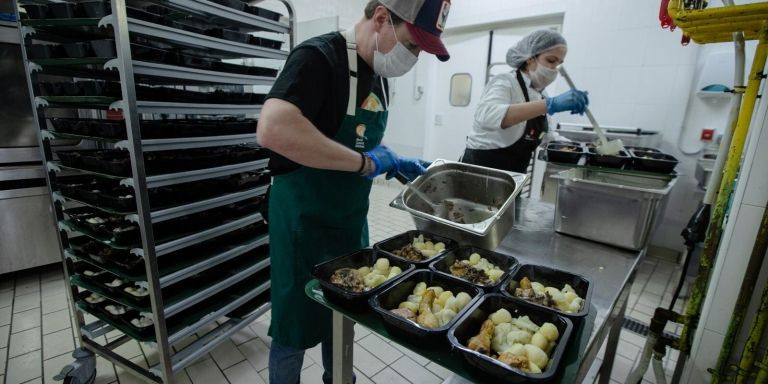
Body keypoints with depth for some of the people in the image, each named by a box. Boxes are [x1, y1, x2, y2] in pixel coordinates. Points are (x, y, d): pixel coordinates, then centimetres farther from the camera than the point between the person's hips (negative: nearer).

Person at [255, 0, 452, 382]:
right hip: (304, 221, -8)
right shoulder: (319, 57, -18)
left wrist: (394, 163, 2)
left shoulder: (379, 74, 7)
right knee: (294, 327, 11)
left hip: (351, 219, 8)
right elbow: (272, 130, -36)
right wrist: (364, 163, -28)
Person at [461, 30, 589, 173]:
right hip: (483, 168, -8)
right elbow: (487, 116, -38)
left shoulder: (539, 93, 10)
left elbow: (539, 132, 22)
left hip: (513, 172, 9)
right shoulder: (505, 82, -15)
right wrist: (550, 104, -42)